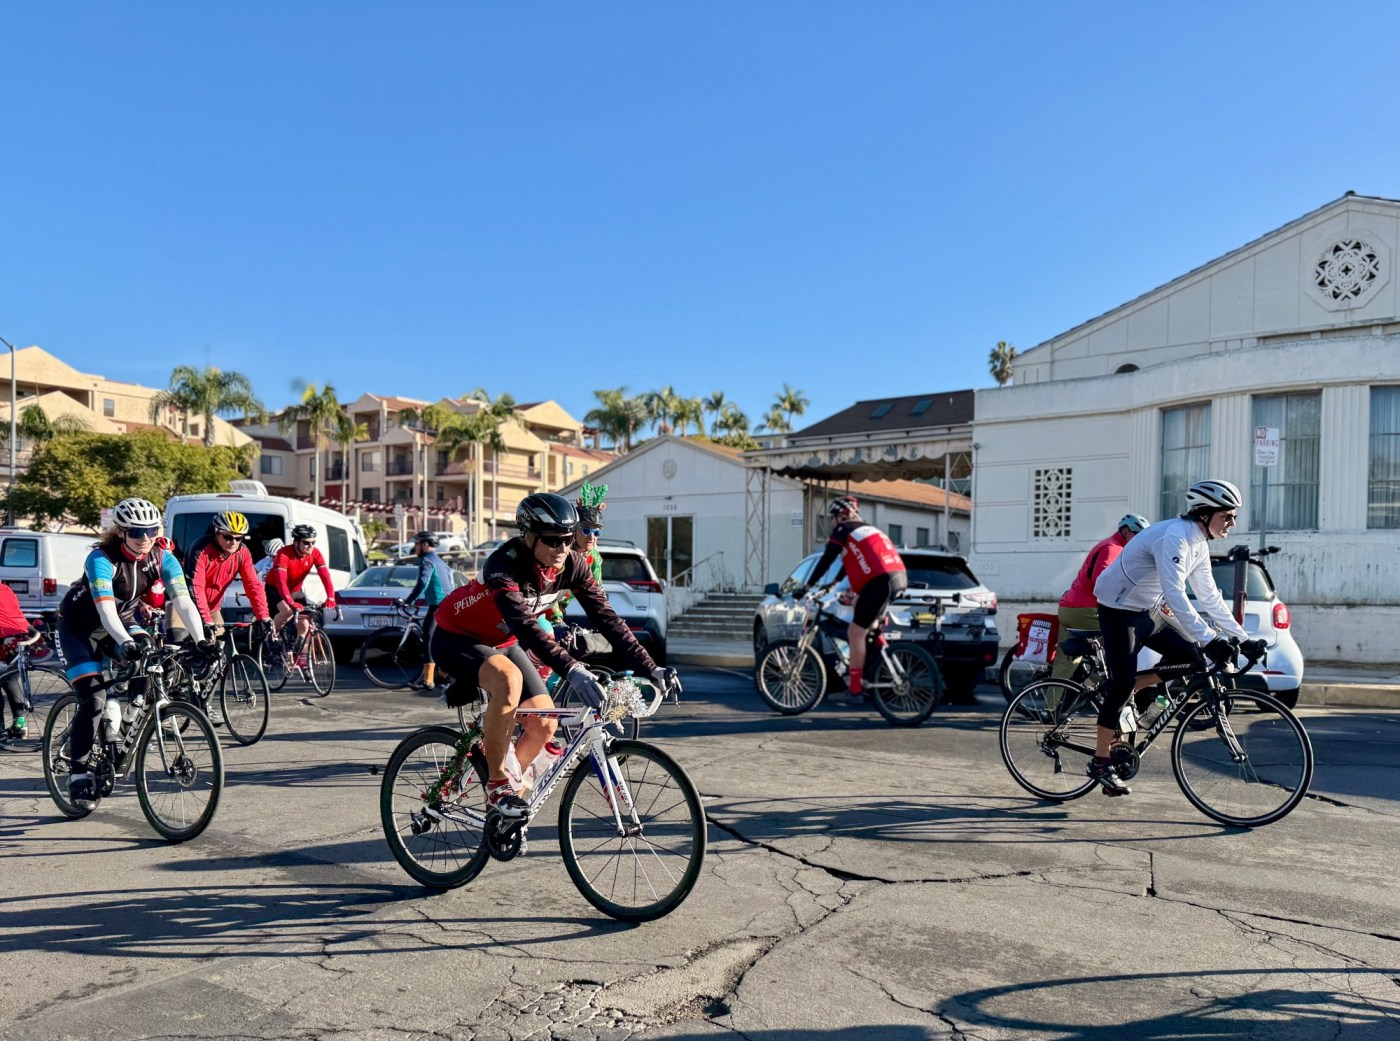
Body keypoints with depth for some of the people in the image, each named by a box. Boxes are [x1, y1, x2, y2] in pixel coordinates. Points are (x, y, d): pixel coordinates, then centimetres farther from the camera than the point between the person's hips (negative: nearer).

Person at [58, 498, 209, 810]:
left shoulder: (163, 559, -18)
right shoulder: (102, 559, -30)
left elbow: (184, 601, -27)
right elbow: (105, 609, -41)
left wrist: (201, 639, -42)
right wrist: (126, 643, -57)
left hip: (122, 621, 4)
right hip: (79, 627, -4)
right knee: (94, 699, -14)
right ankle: (79, 773, 1)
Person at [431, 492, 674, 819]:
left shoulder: (572, 565, -15)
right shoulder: (504, 565, -33)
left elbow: (606, 617, -17)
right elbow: (524, 625, -46)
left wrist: (649, 668, -25)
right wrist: (571, 670, -58)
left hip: (502, 642, 7)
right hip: (457, 638, -7)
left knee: (544, 724, -6)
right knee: (508, 680, -37)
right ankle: (497, 783, -20)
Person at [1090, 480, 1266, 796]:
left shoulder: (1199, 544, 5)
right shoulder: (1176, 535, -24)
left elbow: (1210, 598, 10)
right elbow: (1174, 594, -34)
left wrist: (1244, 639, 4)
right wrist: (1209, 640, -38)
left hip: (1145, 610, 9)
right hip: (1118, 609, -9)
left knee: (1189, 654, -1)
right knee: (1123, 682, -12)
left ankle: (1120, 690, 12)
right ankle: (1101, 763, -3)